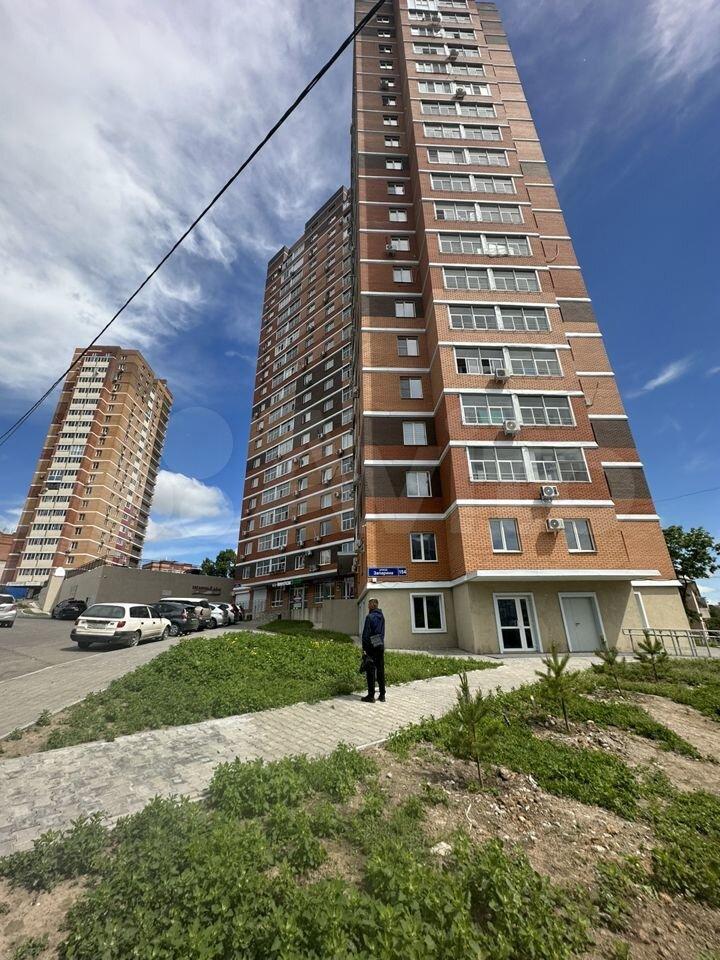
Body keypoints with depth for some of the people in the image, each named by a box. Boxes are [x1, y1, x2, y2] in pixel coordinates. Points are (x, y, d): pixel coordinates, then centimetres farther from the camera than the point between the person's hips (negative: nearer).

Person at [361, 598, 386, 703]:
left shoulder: (370, 617, -12)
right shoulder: (382, 617, 10)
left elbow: (366, 633, -12)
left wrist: (364, 647, -7)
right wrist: (381, 643, 19)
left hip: (371, 646, -7)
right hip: (381, 646, 7)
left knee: (371, 671, 0)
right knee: (380, 670, 11)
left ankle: (371, 696, 3)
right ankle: (382, 695, 16)